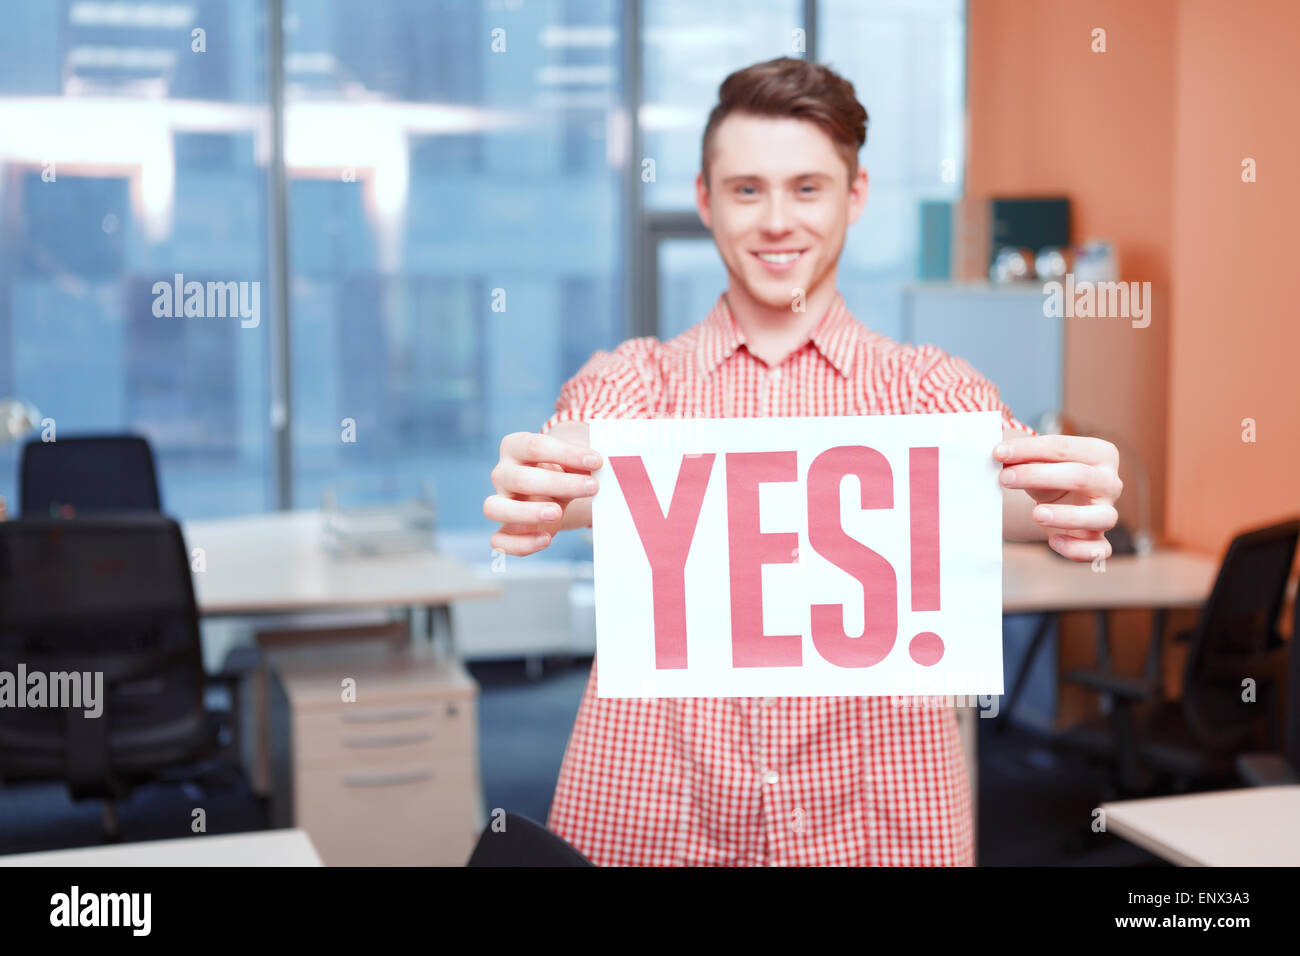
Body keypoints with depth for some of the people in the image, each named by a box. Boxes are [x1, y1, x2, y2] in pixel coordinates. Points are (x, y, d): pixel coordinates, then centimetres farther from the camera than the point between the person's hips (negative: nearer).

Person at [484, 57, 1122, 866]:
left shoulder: (929, 387, 4)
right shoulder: (634, 379, 5)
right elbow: (596, 485, -15)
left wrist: (1060, 503, -39)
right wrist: (544, 501, -38)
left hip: (877, 821, 0)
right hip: (648, 819, 0)